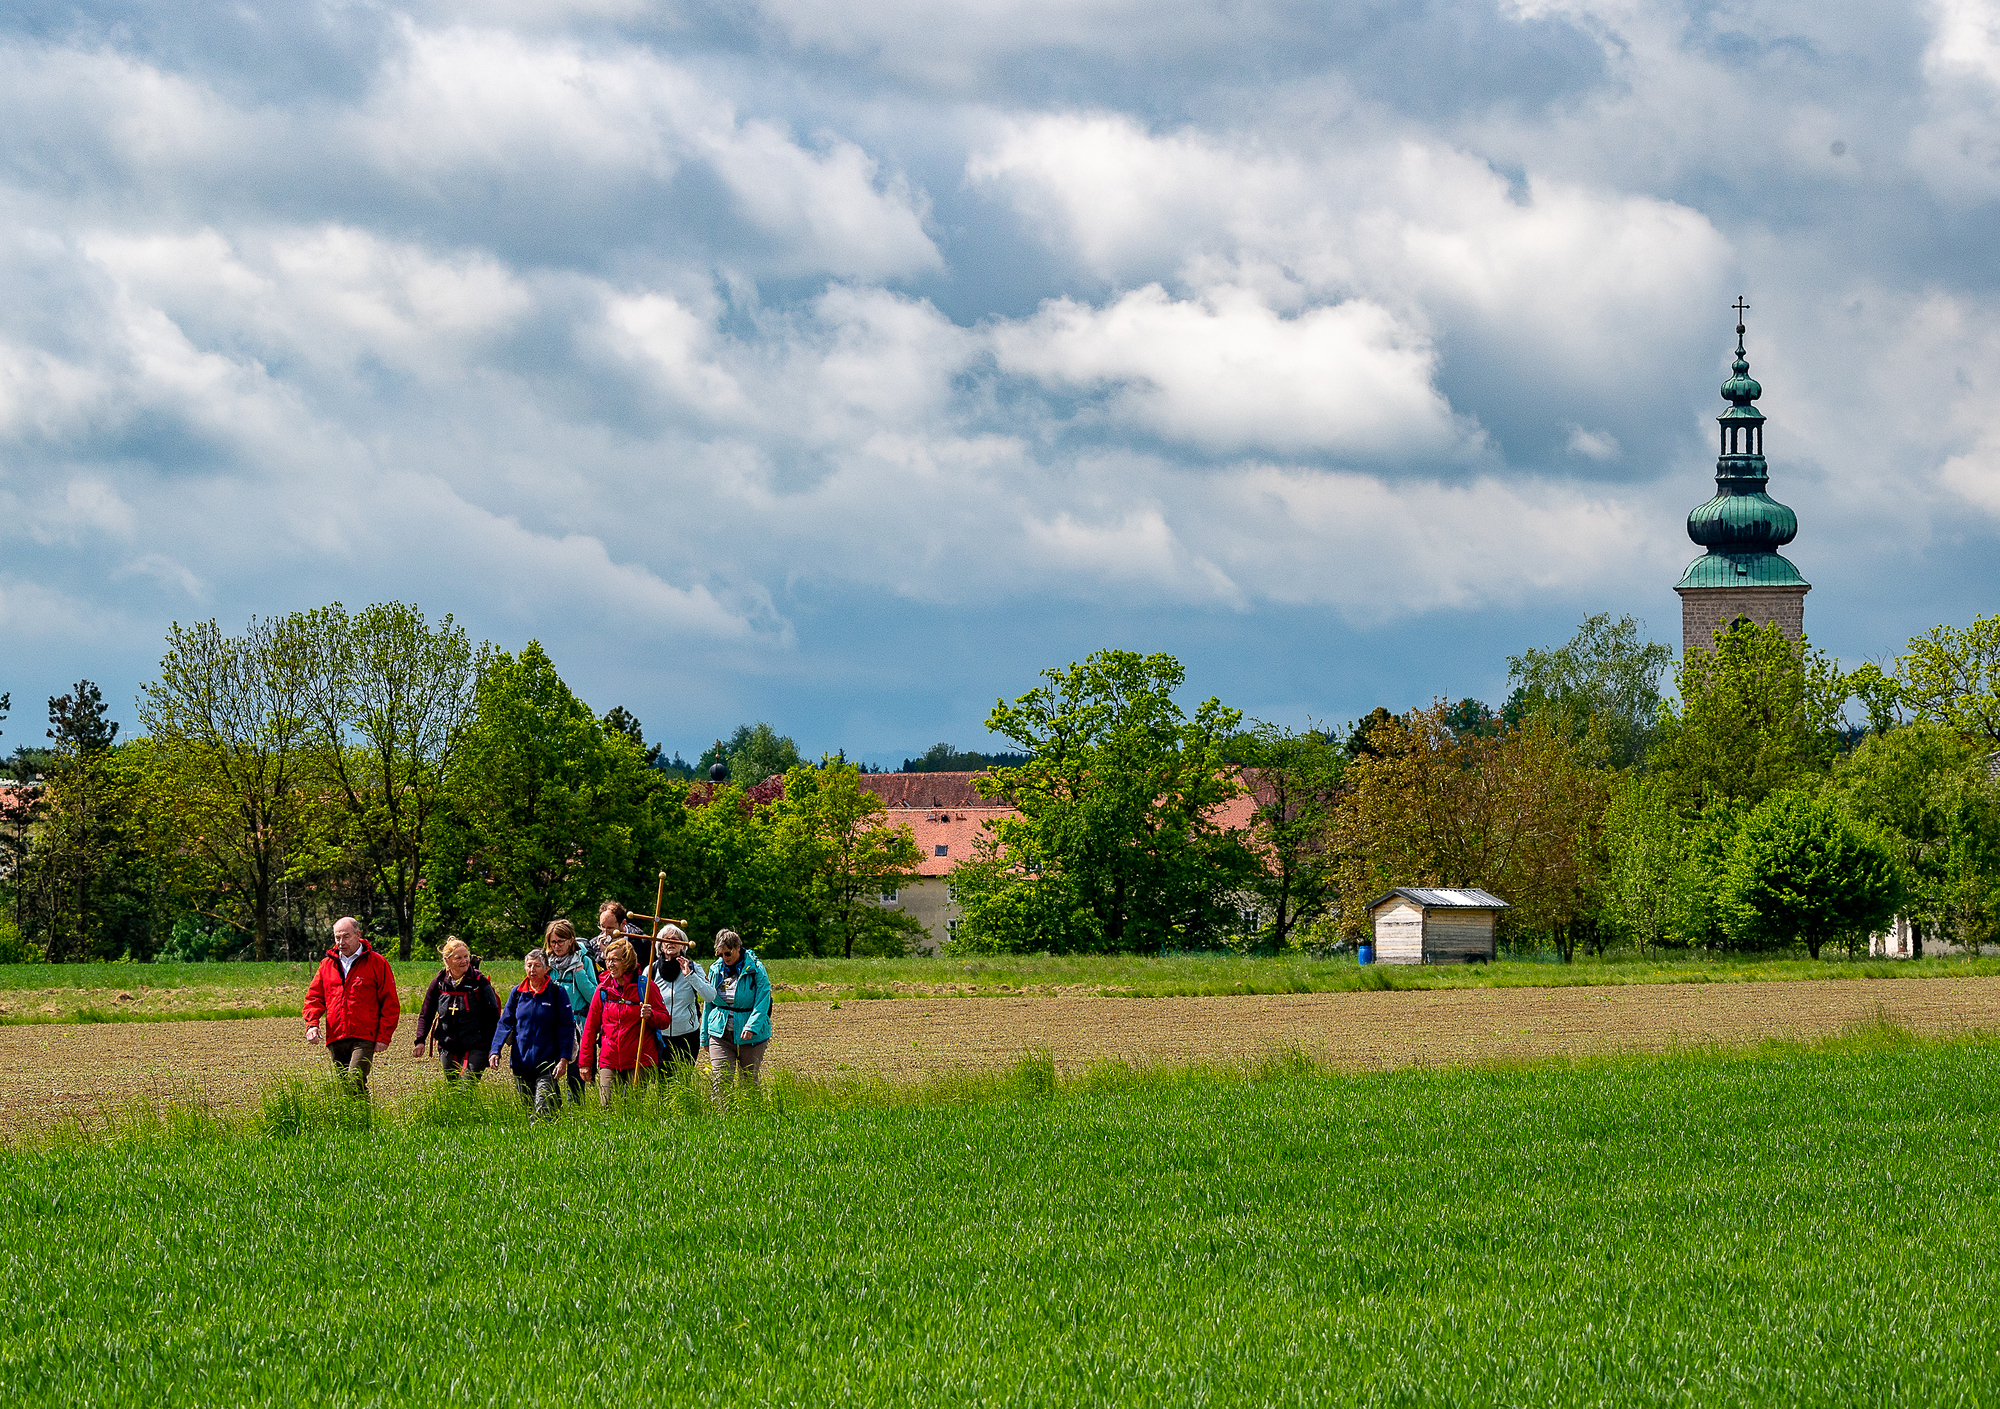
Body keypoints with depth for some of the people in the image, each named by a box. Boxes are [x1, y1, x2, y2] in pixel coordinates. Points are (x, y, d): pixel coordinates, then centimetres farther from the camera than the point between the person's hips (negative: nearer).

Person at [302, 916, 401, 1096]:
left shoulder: (376, 963, 2)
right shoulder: (327, 964, 14)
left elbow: (390, 1003, 1)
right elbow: (314, 997, 15)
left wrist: (384, 1037, -6)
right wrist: (312, 1024, -5)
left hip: (363, 1039, -5)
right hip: (335, 1039, 5)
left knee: (355, 1083, -21)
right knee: (342, 1085, 8)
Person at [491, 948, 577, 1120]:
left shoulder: (557, 993, -2)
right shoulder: (517, 992, 7)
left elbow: (567, 1028, -2)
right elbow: (504, 1023, 11)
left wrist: (564, 1059, -10)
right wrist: (495, 1051, -2)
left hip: (547, 1061, -4)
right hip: (521, 1060, 4)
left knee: (543, 1110, -15)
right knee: (527, 1107, 10)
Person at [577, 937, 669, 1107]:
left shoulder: (645, 986, -1)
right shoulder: (604, 988, 8)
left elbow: (665, 1020, 3)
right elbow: (591, 1026, 13)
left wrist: (651, 1016, -20)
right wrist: (585, 1062, 11)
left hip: (640, 1062, -2)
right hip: (609, 1063, 3)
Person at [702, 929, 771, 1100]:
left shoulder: (756, 970, -7)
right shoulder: (716, 969, 7)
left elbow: (762, 1002, -12)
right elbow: (709, 1002, 16)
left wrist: (751, 1027, -27)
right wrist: (705, 1035, 16)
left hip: (750, 1036, -3)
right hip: (720, 1033, 3)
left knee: (750, 1081, 8)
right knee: (720, 1080, -11)